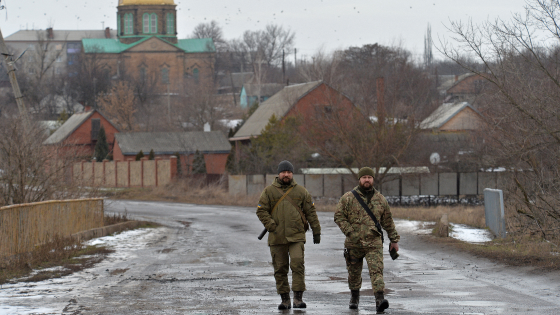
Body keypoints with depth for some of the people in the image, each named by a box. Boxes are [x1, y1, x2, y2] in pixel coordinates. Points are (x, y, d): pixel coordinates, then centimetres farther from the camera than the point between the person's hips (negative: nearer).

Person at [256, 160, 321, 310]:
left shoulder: (301, 191, 9)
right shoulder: (269, 191, 6)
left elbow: (310, 212, 11)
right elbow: (261, 211, 3)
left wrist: (316, 231, 8)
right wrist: (271, 226, -9)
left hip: (296, 236, -1)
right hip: (277, 238, 1)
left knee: (297, 264, -15)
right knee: (280, 269, 4)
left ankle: (298, 297, -12)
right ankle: (285, 299, 13)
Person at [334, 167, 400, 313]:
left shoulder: (380, 200, 9)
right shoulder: (348, 198, 1)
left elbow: (388, 222, 16)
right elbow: (338, 216, 0)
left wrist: (394, 240, 17)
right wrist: (350, 232, -11)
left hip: (374, 243, 0)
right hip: (354, 243, 0)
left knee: (377, 270, -16)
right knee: (354, 272, 12)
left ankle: (379, 299, -26)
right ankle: (354, 297, 36)